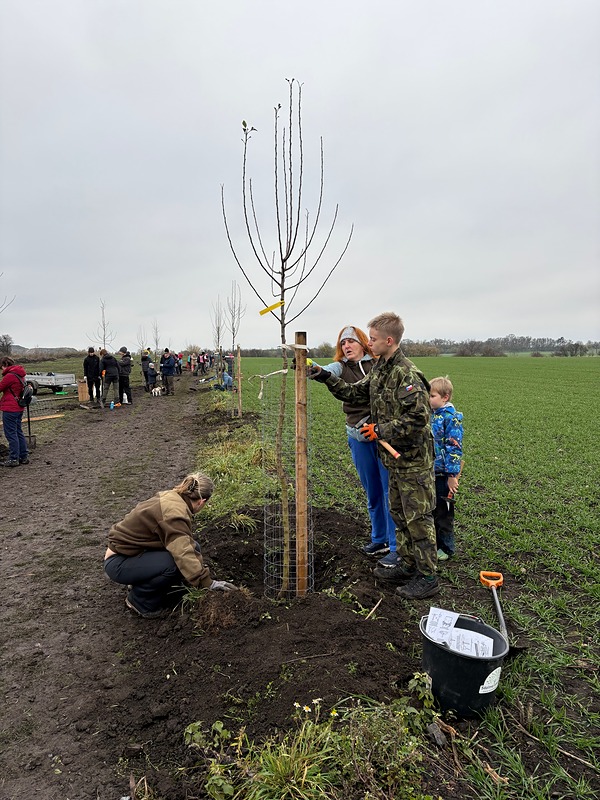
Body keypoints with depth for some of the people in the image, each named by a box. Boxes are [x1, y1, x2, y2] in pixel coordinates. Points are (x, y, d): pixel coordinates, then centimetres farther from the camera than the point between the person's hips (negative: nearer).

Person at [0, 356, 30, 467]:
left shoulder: (10, 376, -16)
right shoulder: (20, 375, 11)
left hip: (10, 409, -9)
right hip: (19, 408, 9)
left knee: (11, 434, -1)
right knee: (19, 433, 15)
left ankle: (14, 459, 4)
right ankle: (24, 457, 19)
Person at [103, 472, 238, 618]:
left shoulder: (171, 498, 1)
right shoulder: (174, 513, -28)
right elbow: (183, 553, -36)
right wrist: (208, 583, -31)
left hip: (131, 551, 9)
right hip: (118, 563, -9)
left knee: (192, 547, -3)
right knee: (176, 563, -29)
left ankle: (142, 583, 12)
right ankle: (138, 599, -4)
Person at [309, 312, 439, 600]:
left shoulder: (407, 374, -22)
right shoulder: (380, 369, 8)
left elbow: (418, 418, -27)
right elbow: (355, 393, 16)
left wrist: (381, 430, -20)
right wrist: (326, 377, 7)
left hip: (413, 459, -10)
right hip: (395, 457, 10)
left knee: (418, 517, 2)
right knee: (399, 513, 19)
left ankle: (427, 577, 16)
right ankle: (407, 565, 35)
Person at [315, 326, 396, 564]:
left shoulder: (379, 364, 0)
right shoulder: (341, 368, 4)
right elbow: (325, 372, -18)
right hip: (358, 437, 4)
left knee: (390, 491, 1)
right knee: (372, 493, 17)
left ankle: (397, 547, 13)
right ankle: (379, 539, 34)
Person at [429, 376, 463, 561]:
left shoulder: (451, 418, -15)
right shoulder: (430, 415, 7)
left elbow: (454, 448, -18)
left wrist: (452, 475, -19)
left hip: (443, 474, -7)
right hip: (428, 472, 7)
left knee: (443, 512, 6)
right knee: (430, 510, 17)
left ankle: (446, 548, 23)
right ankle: (433, 543, 33)